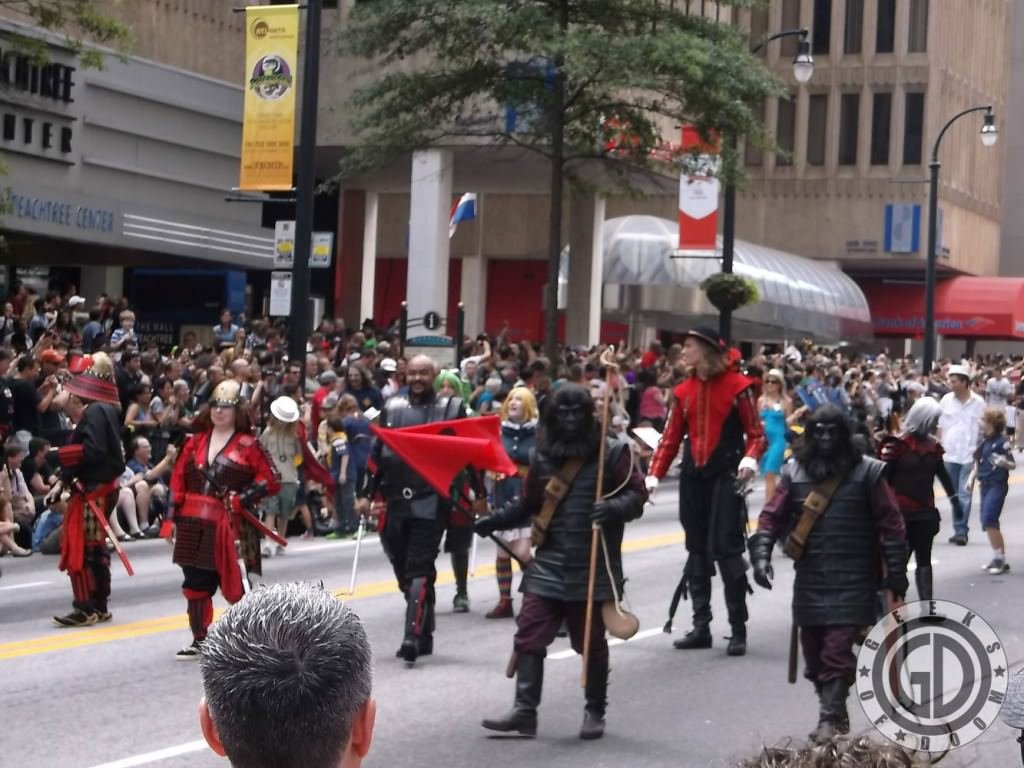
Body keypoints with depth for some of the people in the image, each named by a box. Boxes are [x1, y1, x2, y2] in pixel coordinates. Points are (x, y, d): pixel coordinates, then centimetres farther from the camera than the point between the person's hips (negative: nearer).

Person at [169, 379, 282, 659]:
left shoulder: (248, 445, -4)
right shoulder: (195, 442, 12)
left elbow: (271, 480, -6)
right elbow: (178, 479, 14)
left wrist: (243, 498, -16)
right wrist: (174, 515, 7)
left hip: (231, 525, -5)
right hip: (195, 524, 5)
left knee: (235, 583, -1)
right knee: (196, 582, 7)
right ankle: (200, 640, 16)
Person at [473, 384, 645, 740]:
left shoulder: (613, 452, -5)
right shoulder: (543, 456, 8)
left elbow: (637, 494, -7)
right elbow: (528, 504, 18)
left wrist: (614, 508, -26)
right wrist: (494, 520, 8)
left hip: (593, 567, -4)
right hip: (548, 565, 4)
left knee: (591, 641, 6)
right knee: (529, 634, -4)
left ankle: (595, 712, 20)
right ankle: (524, 710, -1)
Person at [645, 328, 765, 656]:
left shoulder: (737, 385, -6)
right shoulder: (683, 391, 8)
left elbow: (756, 433, -4)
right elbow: (671, 438, 9)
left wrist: (749, 459, -23)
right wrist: (653, 476, 0)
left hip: (726, 475, -6)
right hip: (692, 477, 6)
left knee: (726, 549, -8)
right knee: (697, 551, 9)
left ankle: (738, 629, -1)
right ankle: (701, 626, 16)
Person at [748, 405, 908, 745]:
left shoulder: (866, 472, -4)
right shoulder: (794, 473, 4)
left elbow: (890, 523, -1)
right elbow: (772, 516, 2)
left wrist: (896, 571, -2)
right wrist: (761, 554, -13)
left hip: (852, 582, -4)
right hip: (810, 580, 4)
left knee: (837, 651, -11)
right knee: (814, 652, 9)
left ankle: (830, 719, -7)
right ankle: (836, 712, 24)